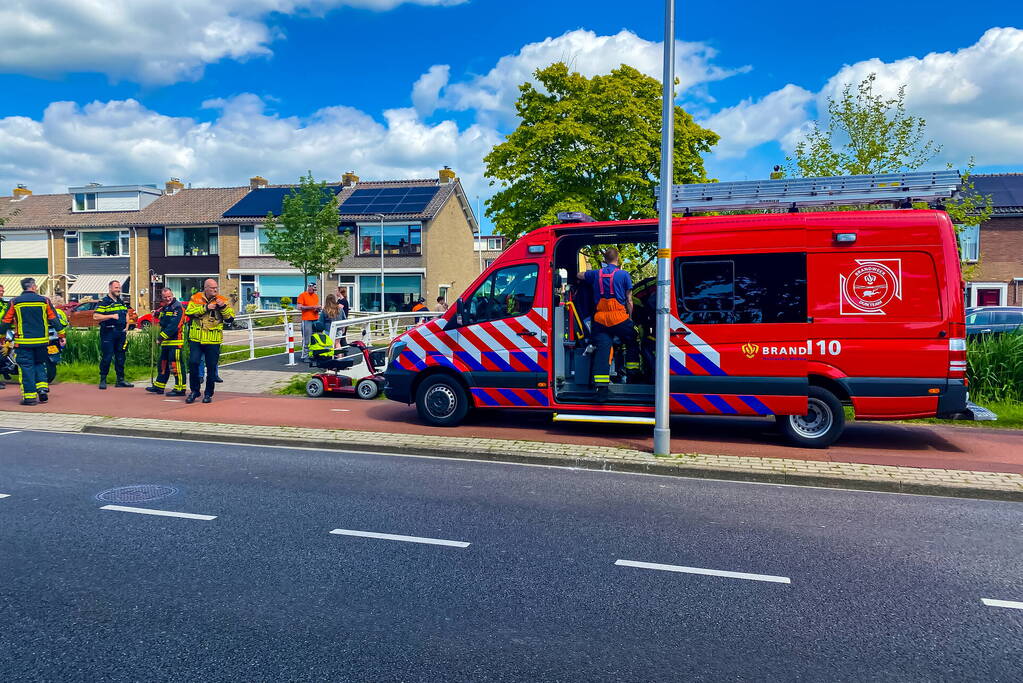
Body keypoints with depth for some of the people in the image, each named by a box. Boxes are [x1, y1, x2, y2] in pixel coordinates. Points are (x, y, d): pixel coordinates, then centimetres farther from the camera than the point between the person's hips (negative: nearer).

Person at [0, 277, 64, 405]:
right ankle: (43, 389, 2)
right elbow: (54, 319, 3)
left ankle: (30, 396, 1)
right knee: (40, 365, 17)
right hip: (41, 341, 1)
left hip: (23, 342, -1)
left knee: (26, 367, 3)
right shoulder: (44, 301, 0)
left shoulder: (15, 302, 0)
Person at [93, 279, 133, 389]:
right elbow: (95, 316, -14)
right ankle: (103, 380, 3)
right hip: (108, 333, -6)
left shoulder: (122, 302, 16)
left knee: (120, 357, 8)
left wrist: (126, 327, 14)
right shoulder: (103, 302, -5)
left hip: (121, 333, 6)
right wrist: (111, 316, -19)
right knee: (106, 357, -6)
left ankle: (120, 380, 14)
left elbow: (126, 315, 27)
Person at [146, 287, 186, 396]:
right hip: (165, 342, 10)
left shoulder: (178, 308, -12)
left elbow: (174, 325, -20)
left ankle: (180, 389, -6)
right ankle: (159, 386, 28)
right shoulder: (163, 308, 18)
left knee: (175, 365, -10)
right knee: (163, 363, 17)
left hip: (175, 341, -10)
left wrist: (163, 335, -20)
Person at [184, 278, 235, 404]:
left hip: (213, 341, 0)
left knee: (211, 367, 4)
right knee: (193, 363, -4)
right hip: (196, 339, 0)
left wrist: (223, 307, -18)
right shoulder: (196, 298, 4)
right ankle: (194, 391, 13)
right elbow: (189, 312, -10)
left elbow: (230, 318, -3)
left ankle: (208, 393, 17)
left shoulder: (222, 300, 3)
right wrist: (205, 308, -17)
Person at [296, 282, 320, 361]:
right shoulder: (302, 295, 0)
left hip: (316, 319, 6)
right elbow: (299, 307, -8)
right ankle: (305, 356, -3)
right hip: (307, 320, -6)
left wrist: (318, 308, 4)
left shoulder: (316, 296, 20)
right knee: (307, 339, -7)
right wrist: (311, 307, -12)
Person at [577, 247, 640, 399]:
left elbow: (579, 276, 31)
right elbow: (629, 300, 2)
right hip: (619, 318, -3)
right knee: (632, 344, 19)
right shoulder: (624, 275, 1)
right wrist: (630, 317, 11)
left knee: (602, 350, -2)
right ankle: (632, 372, 19)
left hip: (600, 319, 3)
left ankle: (601, 387, -8)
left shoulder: (595, 274, 10)